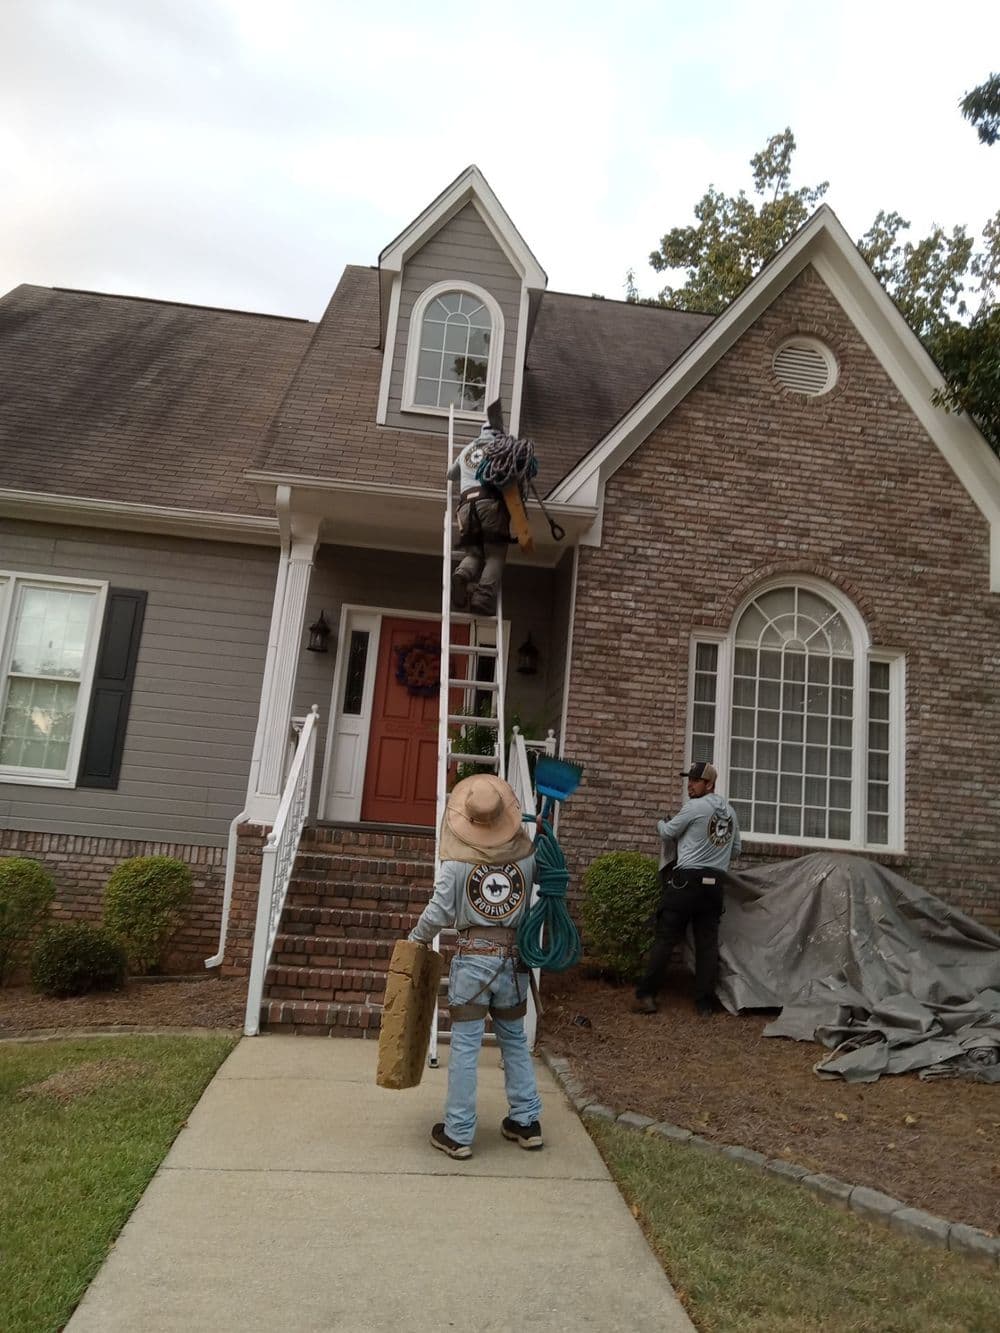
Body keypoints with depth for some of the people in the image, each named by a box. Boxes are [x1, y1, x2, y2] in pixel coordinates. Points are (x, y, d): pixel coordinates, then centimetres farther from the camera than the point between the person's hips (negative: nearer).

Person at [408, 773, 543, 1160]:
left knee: (465, 1046, 6)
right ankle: (527, 1121, 27)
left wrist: (415, 940, 10)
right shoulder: (526, 855, -4)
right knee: (515, 1040, 19)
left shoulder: (457, 862, -10)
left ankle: (458, 1134, 15)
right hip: (513, 958, 3)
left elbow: (437, 914, -8)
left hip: (472, 959, -3)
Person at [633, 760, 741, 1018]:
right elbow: (736, 850, 21)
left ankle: (646, 996, -2)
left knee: (666, 938, -3)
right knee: (708, 942, 7)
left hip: (686, 880, -6)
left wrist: (660, 823, 23)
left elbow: (667, 833, 2)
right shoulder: (730, 812, 13)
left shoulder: (695, 807, -8)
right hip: (715, 883, 6)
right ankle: (705, 1002, 7)